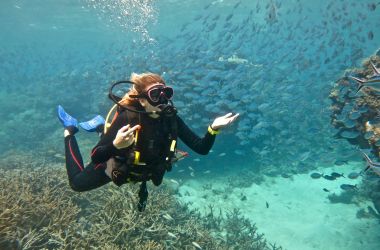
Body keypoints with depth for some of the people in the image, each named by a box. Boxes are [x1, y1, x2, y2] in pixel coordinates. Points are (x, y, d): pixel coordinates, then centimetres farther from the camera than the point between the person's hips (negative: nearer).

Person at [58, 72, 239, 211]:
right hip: (117, 168, -4)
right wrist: (116, 145, -59)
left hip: (146, 171, 5)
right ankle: (70, 130, 32)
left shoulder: (171, 118, -27)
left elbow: (201, 148, -25)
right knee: (77, 183, 19)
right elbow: (96, 157, -39)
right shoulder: (127, 117, -38)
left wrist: (213, 129, -44)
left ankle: (101, 127, 45)